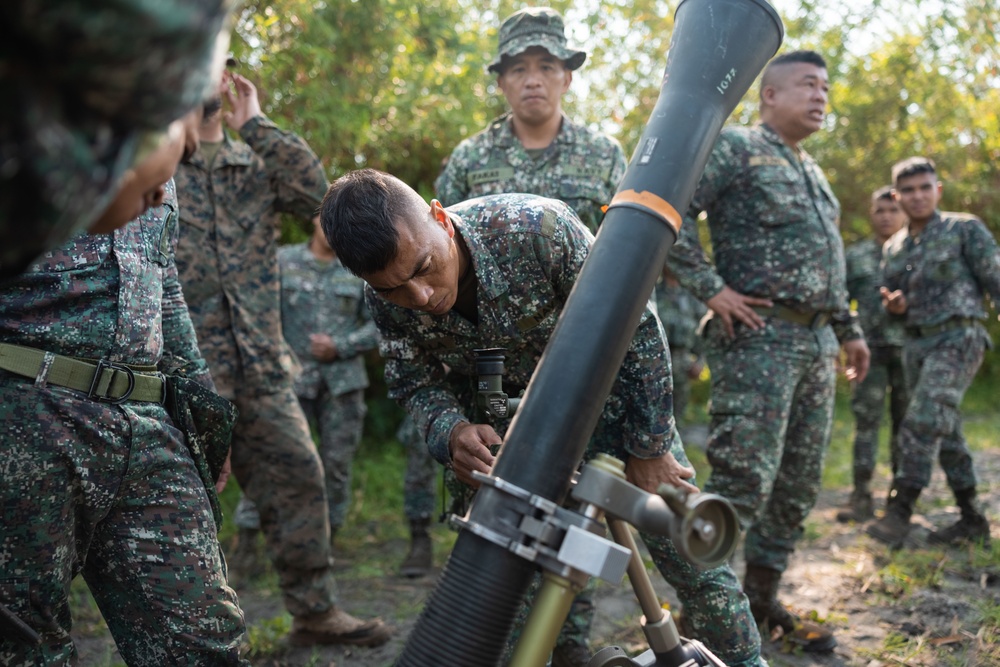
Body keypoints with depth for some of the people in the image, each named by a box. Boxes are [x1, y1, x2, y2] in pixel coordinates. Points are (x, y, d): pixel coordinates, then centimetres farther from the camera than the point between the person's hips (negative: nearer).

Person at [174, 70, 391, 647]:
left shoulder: (258, 162, 16)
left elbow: (317, 192, -5)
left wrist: (255, 124, -2)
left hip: (262, 367, 4)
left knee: (298, 478, 6)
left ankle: (316, 611, 20)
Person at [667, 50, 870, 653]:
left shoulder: (815, 173, 24)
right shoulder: (736, 149, -3)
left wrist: (850, 329, 26)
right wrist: (711, 288, -18)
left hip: (816, 344, 9)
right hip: (759, 337, -9)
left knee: (799, 484, 10)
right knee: (743, 480, -12)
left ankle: (762, 597, 22)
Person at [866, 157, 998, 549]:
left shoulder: (964, 229, -1)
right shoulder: (893, 247, 15)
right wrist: (895, 306, -1)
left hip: (957, 338, -6)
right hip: (915, 344, 7)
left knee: (924, 421, -21)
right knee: (946, 433, 10)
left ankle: (900, 509, -22)